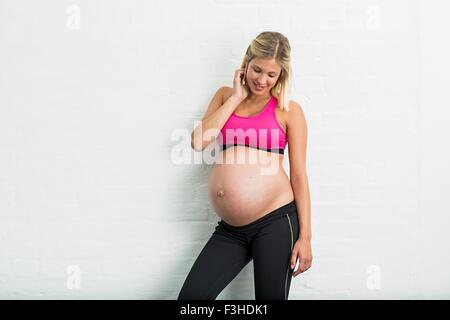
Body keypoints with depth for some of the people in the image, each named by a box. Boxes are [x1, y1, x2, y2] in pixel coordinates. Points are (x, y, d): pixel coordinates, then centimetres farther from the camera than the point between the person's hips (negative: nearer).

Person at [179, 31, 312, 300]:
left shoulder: (289, 110, 1)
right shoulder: (225, 96, 13)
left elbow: (299, 176, -1)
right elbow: (198, 141, -3)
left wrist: (305, 236, -5)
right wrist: (236, 97, -2)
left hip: (275, 221, -4)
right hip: (230, 229, 4)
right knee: (191, 295, 0)